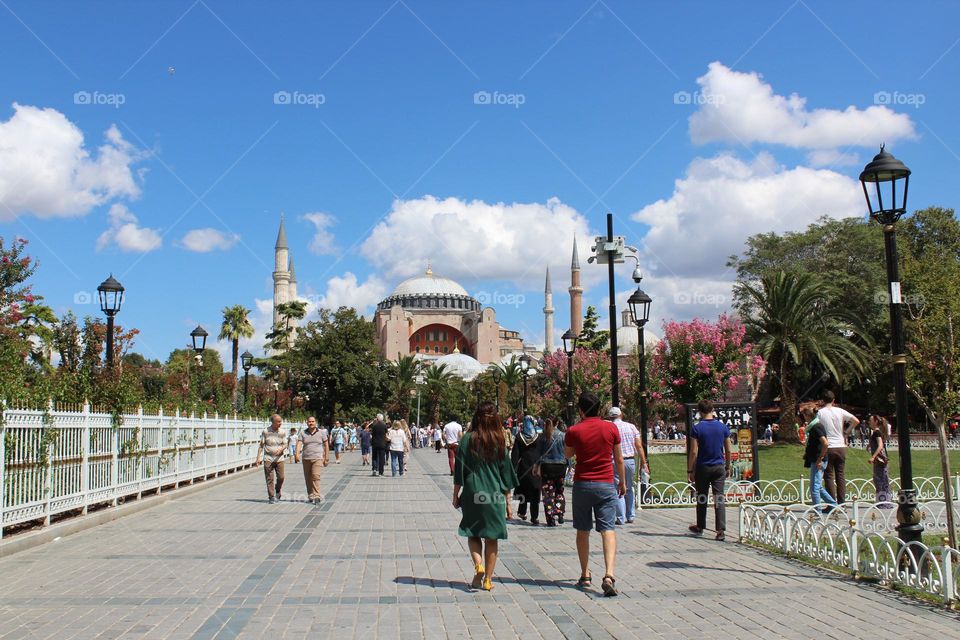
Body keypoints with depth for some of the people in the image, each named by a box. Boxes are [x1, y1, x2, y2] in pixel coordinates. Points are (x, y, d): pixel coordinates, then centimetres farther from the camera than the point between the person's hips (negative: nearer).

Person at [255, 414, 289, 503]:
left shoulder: (283, 432, 2)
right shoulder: (266, 431, 0)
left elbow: (285, 444, 2)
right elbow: (261, 445, 5)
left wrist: (281, 449, -21)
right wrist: (258, 457, 0)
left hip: (279, 458, 1)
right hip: (268, 458, -1)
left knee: (281, 477, -4)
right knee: (270, 478, -1)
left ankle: (278, 492, 23)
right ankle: (271, 497, 8)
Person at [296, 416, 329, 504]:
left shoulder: (321, 432, 4)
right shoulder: (303, 433, 5)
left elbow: (326, 445, 8)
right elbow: (299, 444, -7)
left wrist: (326, 458, 5)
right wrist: (297, 454, -24)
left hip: (318, 458, -3)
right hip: (306, 458, 3)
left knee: (316, 476, -17)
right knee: (308, 478, 7)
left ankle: (317, 497, -19)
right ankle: (310, 496, 21)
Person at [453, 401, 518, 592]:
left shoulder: (468, 440, -5)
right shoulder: (499, 441, 0)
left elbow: (459, 471, -3)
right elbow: (506, 474, 3)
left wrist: (456, 495, 7)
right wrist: (508, 503, 9)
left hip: (472, 495, -1)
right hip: (495, 496, 1)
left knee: (472, 534, 13)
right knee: (492, 538, 10)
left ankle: (478, 565, -9)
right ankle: (488, 579, 12)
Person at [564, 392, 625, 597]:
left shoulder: (574, 431, -5)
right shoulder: (611, 428, -1)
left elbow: (567, 454, 14)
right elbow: (619, 458, 7)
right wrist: (623, 482, 19)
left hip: (582, 485, 0)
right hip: (606, 485, 0)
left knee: (583, 531, 12)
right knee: (608, 530, -4)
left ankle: (585, 575, 19)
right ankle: (609, 575, -21)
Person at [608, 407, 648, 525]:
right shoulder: (631, 426, 7)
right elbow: (639, 446, 3)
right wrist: (643, 462, 5)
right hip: (631, 461, 3)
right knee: (630, 489, 16)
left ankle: (621, 518, -3)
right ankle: (630, 516, 20)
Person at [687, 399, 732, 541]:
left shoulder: (697, 428, -9)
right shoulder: (723, 427, 1)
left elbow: (694, 452, -11)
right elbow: (728, 451, 5)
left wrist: (690, 470, -4)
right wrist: (728, 467, 17)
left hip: (702, 468, -2)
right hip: (719, 468, 2)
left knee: (702, 499, 12)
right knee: (719, 499, 1)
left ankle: (700, 527, 24)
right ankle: (721, 530, -9)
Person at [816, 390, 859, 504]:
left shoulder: (820, 412, -5)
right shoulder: (840, 411, 3)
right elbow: (856, 421, 3)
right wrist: (846, 432, 10)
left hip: (828, 447, -3)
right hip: (841, 446, 3)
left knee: (829, 476, 0)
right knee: (840, 475, 10)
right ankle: (841, 503, 9)